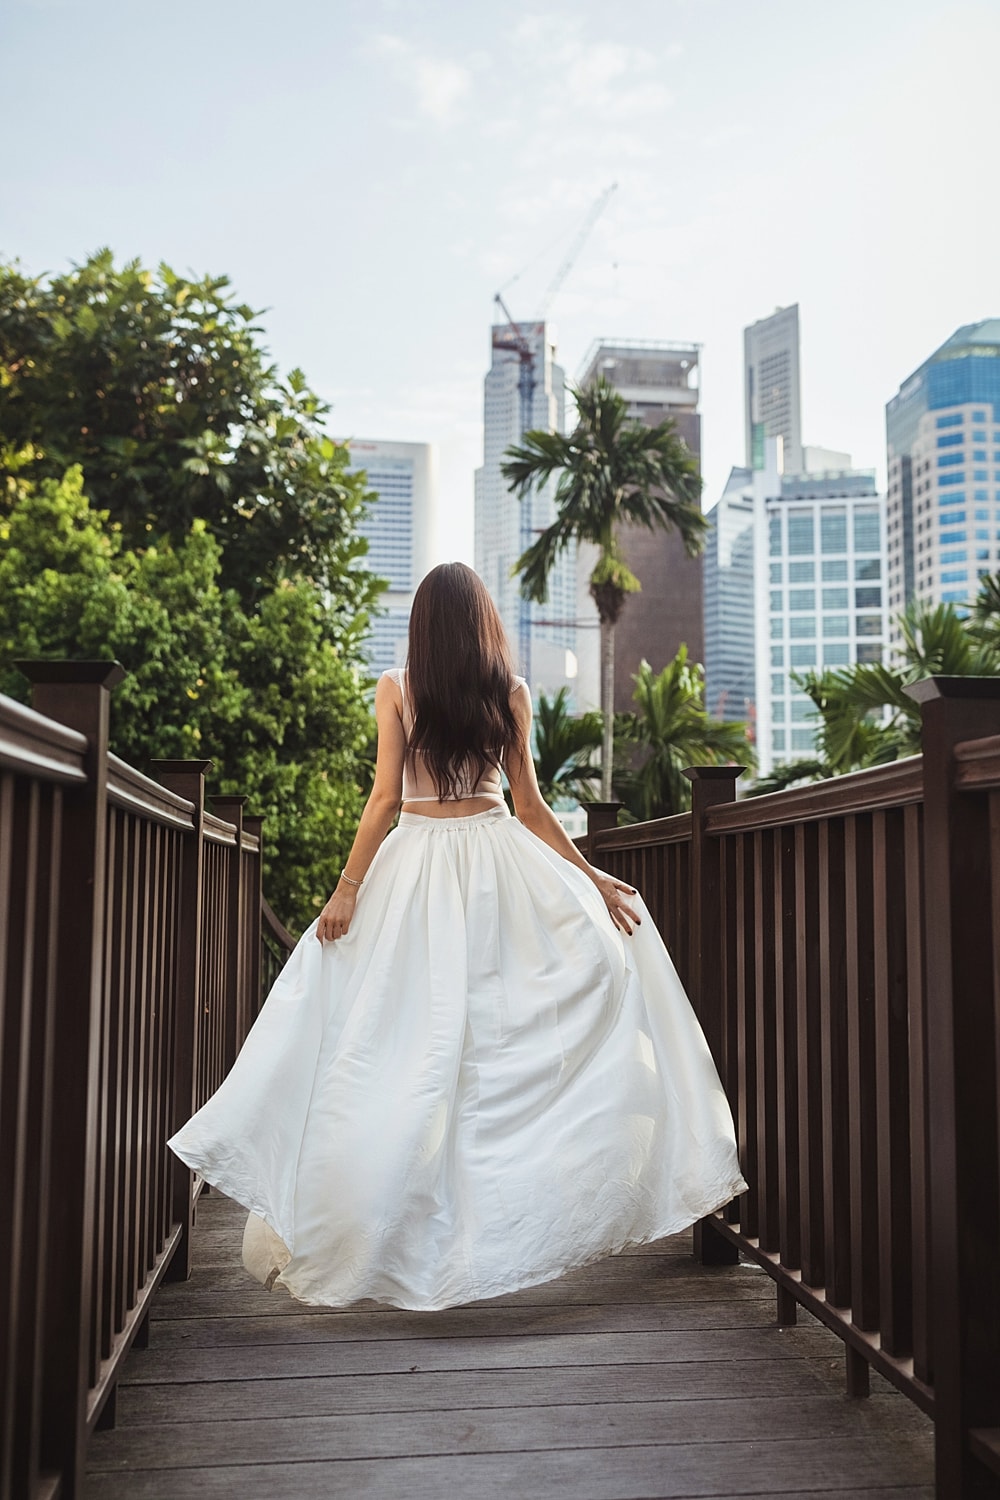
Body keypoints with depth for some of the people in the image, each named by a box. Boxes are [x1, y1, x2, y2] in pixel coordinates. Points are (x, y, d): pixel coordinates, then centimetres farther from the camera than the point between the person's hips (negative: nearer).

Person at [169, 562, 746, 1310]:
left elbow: (385, 797, -7)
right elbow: (529, 805, 1)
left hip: (417, 867, 0)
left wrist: (348, 886, -4)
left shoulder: (396, 688, -2)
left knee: (407, 1038, 3)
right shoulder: (511, 692, 1)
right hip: (498, 864, 0)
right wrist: (593, 878, 8)